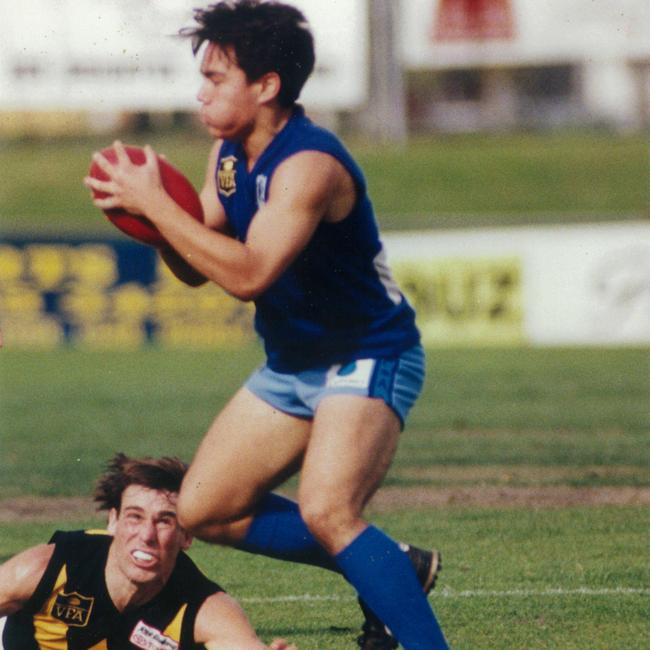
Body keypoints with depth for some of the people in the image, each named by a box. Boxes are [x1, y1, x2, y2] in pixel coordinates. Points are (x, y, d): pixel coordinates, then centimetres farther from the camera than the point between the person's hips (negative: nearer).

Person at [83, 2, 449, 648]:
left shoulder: (309, 164, -26)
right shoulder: (227, 155, 2)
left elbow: (248, 273, -36)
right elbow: (196, 268, 7)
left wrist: (153, 203, -31)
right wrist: (148, 209, -13)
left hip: (367, 358, -10)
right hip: (292, 364, 10)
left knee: (326, 512, -30)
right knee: (202, 510, 8)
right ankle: (392, 567, 15)